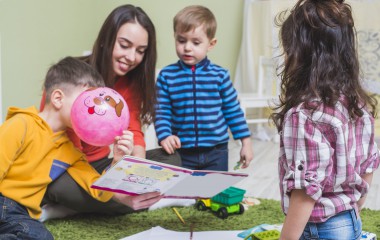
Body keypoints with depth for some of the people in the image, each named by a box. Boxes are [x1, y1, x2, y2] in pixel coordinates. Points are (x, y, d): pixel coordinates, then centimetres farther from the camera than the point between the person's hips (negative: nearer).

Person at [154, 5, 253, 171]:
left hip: (216, 152, 0)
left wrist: (246, 143, 4)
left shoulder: (220, 75, -4)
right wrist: (164, 136, -20)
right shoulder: (166, 75, -3)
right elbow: (162, 112, -2)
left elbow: (233, 111, 3)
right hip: (182, 153, 0)